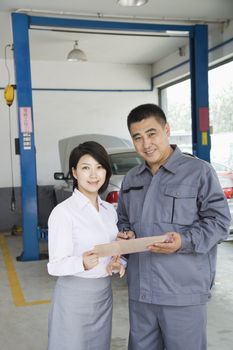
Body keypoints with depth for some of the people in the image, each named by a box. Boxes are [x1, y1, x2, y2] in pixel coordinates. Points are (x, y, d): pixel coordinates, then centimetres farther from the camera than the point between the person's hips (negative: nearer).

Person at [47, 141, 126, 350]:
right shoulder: (63, 212, -15)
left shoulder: (110, 210, 5)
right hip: (74, 296, -6)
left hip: (104, 293, 6)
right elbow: (55, 265, -17)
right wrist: (82, 263, -36)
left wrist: (117, 263, -8)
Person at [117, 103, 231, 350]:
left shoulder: (198, 171, -5)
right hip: (139, 289, 6)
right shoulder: (131, 179, 13)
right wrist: (125, 234, 1)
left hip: (184, 292, -5)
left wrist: (185, 241, -21)